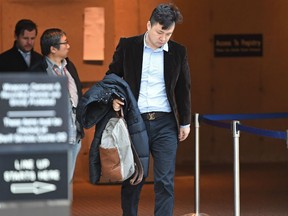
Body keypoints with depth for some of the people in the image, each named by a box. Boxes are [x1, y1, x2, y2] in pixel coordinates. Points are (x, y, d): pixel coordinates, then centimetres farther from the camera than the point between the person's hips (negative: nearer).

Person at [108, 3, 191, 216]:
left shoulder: (178, 51, 4)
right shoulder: (127, 46, 1)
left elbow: (183, 88, 13)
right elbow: (112, 77, 11)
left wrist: (185, 122, 14)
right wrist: (113, 98, -8)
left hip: (165, 124, 1)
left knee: (165, 182, -5)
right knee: (132, 180, 7)